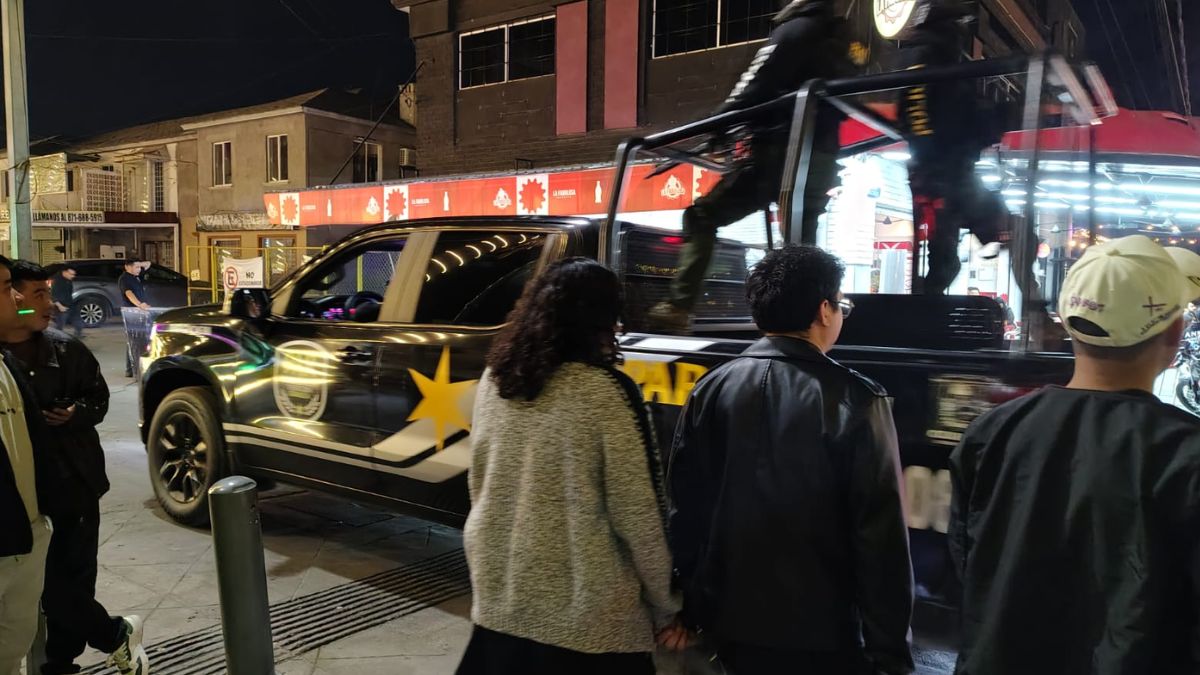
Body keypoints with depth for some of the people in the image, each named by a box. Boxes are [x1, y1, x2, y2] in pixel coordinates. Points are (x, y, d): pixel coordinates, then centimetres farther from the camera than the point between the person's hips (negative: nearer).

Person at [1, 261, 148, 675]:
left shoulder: (66, 350, 1)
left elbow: (98, 398, 8)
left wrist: (75, 413, -13)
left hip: (73, 484, 0)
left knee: (72, 577, 3)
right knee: (46, 582, 4)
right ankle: (116, 634, 24)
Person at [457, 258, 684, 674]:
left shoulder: (495, 378, -2)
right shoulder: (607, 391, -17)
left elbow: (478, 483, 8)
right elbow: (637, 514, -14)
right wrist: (665, 607, -2)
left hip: (501, 597, 5)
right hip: (585, 611, -5)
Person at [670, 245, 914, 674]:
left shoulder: (711, 390, -4)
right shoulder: (855, 401, -16)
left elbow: (684, 506, 1)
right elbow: (880, 535, -15)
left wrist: (690, 610, 13)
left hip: (731, 623, 4)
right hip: (821, 634, -3)